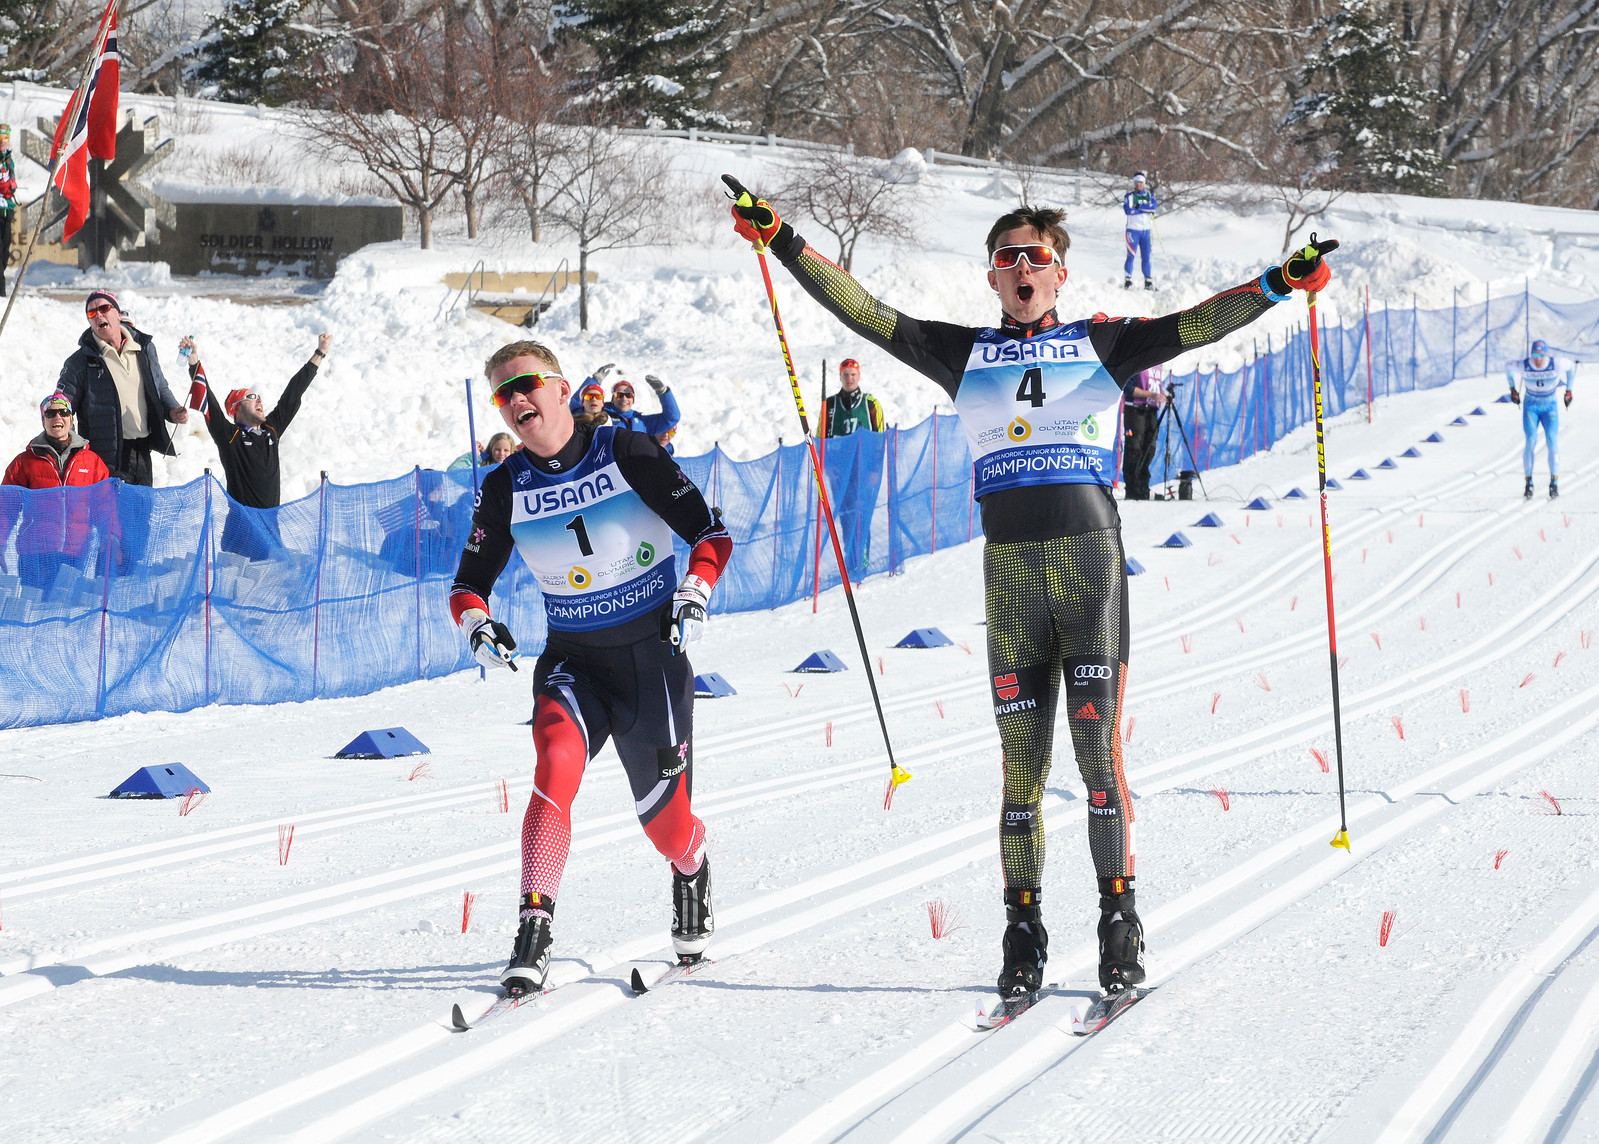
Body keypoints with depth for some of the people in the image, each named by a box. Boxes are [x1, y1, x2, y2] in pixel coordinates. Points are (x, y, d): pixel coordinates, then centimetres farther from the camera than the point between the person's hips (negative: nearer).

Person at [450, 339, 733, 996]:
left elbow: (710, 531, -5)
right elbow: (469, 583, 6)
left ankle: (693, 875, 45)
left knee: (663, 815, 6)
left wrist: (693, 592, -22)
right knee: (556, 768, -27)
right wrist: (477, 625, -16)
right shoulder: (505, 490, -3)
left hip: (652, 654, -1)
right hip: (572, 661, 2)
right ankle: (534, 935, -30)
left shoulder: (627, 454, -11)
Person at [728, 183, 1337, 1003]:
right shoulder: (964, 354, 13)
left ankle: (1119, 922, 2)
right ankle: (1023, 932, 6)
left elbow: (1197, 325, 2)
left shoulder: (1101, 344, 9)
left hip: (1092, 560, -1)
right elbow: (862, 312, 11)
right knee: (1021, 759, 1)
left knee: (1098, 749, -5)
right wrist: (782, 243, 6)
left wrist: (1281, 282, -11)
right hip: (1010, 565, 1)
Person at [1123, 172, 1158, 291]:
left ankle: (1148, 281, 11)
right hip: (1133, 230, -4)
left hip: (1145, 230, 4)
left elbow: (1154, 206, -8)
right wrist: (1146, 209, -10)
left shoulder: (1149, 195, 10)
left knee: (1146, 257, 6)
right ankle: (1127, 280, -7)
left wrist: (1139, 207, -16)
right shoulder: (1129, 196, -1)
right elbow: (1127, 210, -17)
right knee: (1131, 255, -9)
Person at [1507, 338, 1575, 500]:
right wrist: (1512, 388, 10)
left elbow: (1571, 366, 3)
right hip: (1531, 406, 0)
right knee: (1531, 441, -16)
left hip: (1550, 406, 0)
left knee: (1552, 441, -15)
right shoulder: (1523, 366, -18)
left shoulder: (1556, 364, -19)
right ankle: (1528, 483, -6)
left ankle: (1554, 483, -7)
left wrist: (1569, 389, 8)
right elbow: (1507, 366, 4)